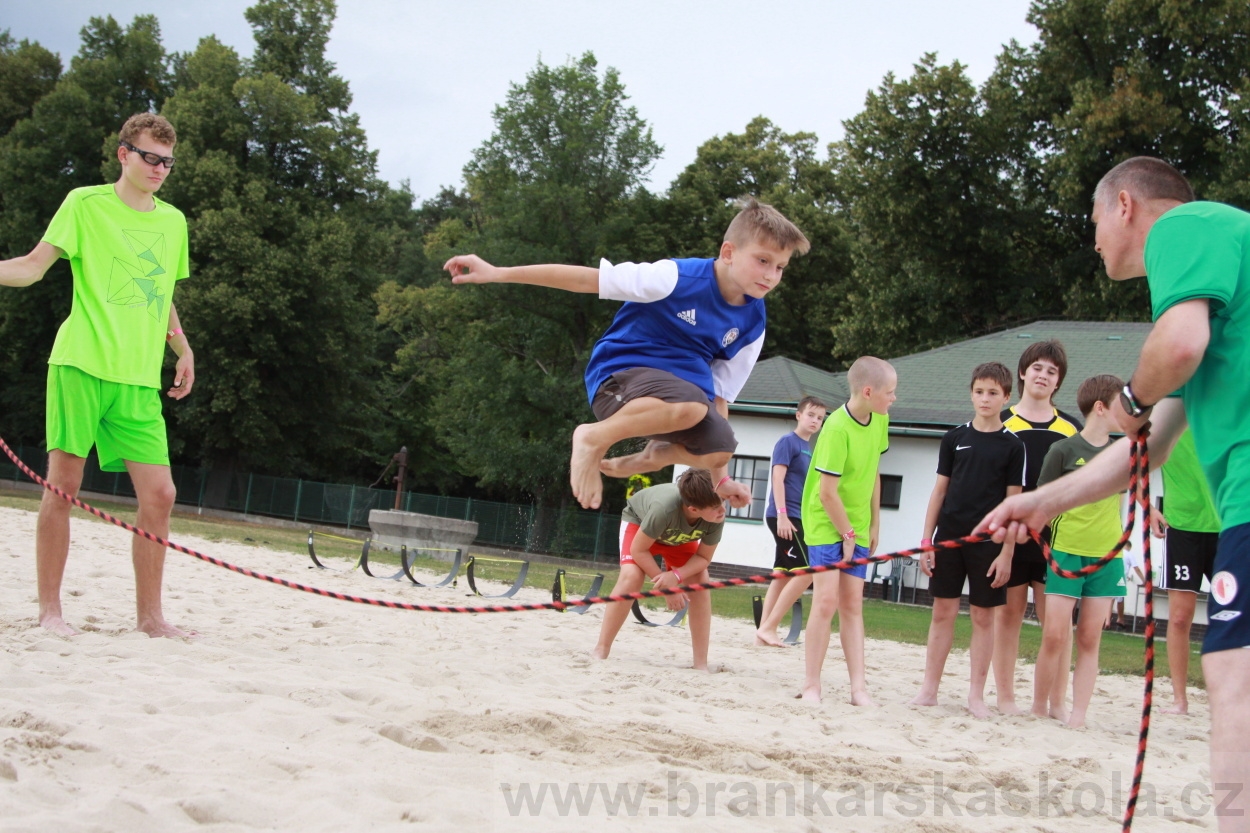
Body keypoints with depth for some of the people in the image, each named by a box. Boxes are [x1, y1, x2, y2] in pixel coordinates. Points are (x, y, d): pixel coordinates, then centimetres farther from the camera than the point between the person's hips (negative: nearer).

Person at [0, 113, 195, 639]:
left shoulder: (173, 221, 17)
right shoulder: (85, 203, 3)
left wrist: (183, 349, 17)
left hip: (140, 378, 4)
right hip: (81, 363, -4)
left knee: (159, 495, -2)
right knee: (63, 485, -3)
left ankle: (150, 616, 7)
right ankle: (49, 609, 8)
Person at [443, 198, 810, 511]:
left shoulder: (752, 322, 0)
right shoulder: (679, 277, -18)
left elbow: (720, 395, 9)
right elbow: (586, 279, -16)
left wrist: (720, 475, 6)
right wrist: (497, 274, -18)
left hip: (679, 388, 6)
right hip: (620, 374, -6)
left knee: (719, 447, -24)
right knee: (690, 404, -38)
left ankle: (646, 458, 6)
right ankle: (594, 439, -15)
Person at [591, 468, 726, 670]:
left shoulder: (717, 519, -35)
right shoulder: (665, 507, -46)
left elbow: (703, 557, -19)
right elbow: (638, 550, -32)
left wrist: (676, 575, -37)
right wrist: (666, 587, -28)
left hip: (680, 536, 4)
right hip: (639, 520, -4)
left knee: (700, 582, -15)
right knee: (632, 577, -26)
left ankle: (701, 663, -9)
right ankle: (600, 652, -17)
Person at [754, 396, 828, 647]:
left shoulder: (809, 448, 18)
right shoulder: (788, 442, -6)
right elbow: (778, 478, -13)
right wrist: (782, 515, -20)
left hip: (797, 519, 9)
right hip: (784, 517, -9)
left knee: (783, 576, 7)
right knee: (806, 572, -13)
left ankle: (764, 631, 9)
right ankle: (768, 627, -9)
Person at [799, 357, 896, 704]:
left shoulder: (880, 420, 2)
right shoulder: (837, 428, -22)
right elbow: (827, 492, -22)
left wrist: (874, 524, 12)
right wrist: (848, 534, -13)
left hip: (856, 525, 7)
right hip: (826, 523, -7)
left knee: (852, 604, 6)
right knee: (827, 600, -12)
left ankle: (858, 687, 5)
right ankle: (811, 686, -4)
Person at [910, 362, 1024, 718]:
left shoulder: (1012, 446, -1)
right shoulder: (955, 437, 6)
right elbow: (940, 490, 8)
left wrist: (1006, 553, -7)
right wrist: (927, 541, 4)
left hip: (988, 542, -2)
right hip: (949, 536, 2)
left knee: (983, 617, 4)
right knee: (943, 612, 5)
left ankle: (976, 694, 11)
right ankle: (929, 689, 11)